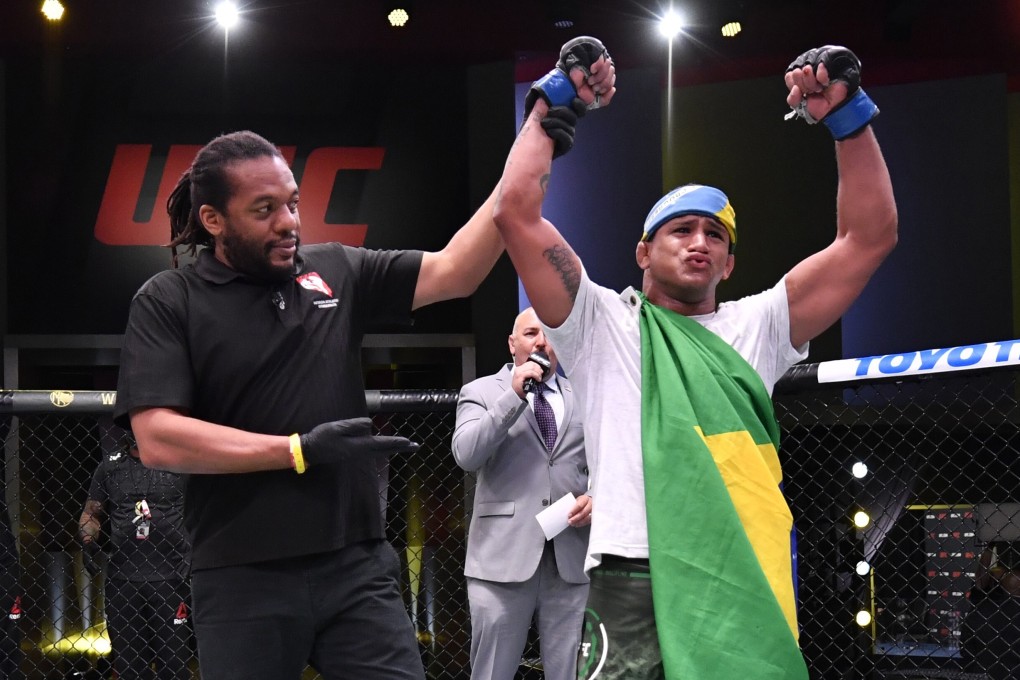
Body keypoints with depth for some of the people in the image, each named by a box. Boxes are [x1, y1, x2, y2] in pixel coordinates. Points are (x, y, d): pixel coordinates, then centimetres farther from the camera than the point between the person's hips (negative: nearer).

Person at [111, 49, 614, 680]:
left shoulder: (336, 272, 9)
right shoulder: (168, 303, -1)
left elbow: (454, 271, 2)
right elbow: (158, 438, -12)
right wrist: (300, 450, -15)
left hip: (358, 569, 3)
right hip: (244, 582, -3)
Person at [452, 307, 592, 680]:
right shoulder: (480, 392, 7)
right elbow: (466, 455, -10)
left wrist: (596, 496, -3)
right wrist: (514, 395, -13)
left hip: (571, 557, 2)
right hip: (503, 556, -2)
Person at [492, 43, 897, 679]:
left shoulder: (755, 328, 20)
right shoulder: (606, 326, 12)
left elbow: (870, 236, 16)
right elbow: (518, 211, 3)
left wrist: (848, 115, 11)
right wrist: (548, 107, 12)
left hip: (752, 595, 3)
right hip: (639, 589, -3)